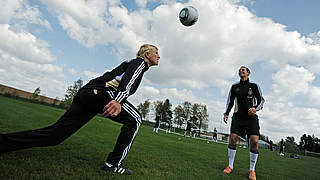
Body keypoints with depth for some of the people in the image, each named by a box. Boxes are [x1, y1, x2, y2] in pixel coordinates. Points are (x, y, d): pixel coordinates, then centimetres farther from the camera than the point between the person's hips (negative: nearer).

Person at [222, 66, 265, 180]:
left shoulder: (254, 86, 6)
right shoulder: (234, 87, 12)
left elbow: (261, 100, 6)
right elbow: (230, 101, 16)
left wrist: (255, 108, -15)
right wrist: (226, 113, 4)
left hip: (251, 116, -1)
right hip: (238, 116, 1)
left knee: (254, 141, -12)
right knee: (232, 138, -10)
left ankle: (252, 170, 6)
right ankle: (230, 166, 7)